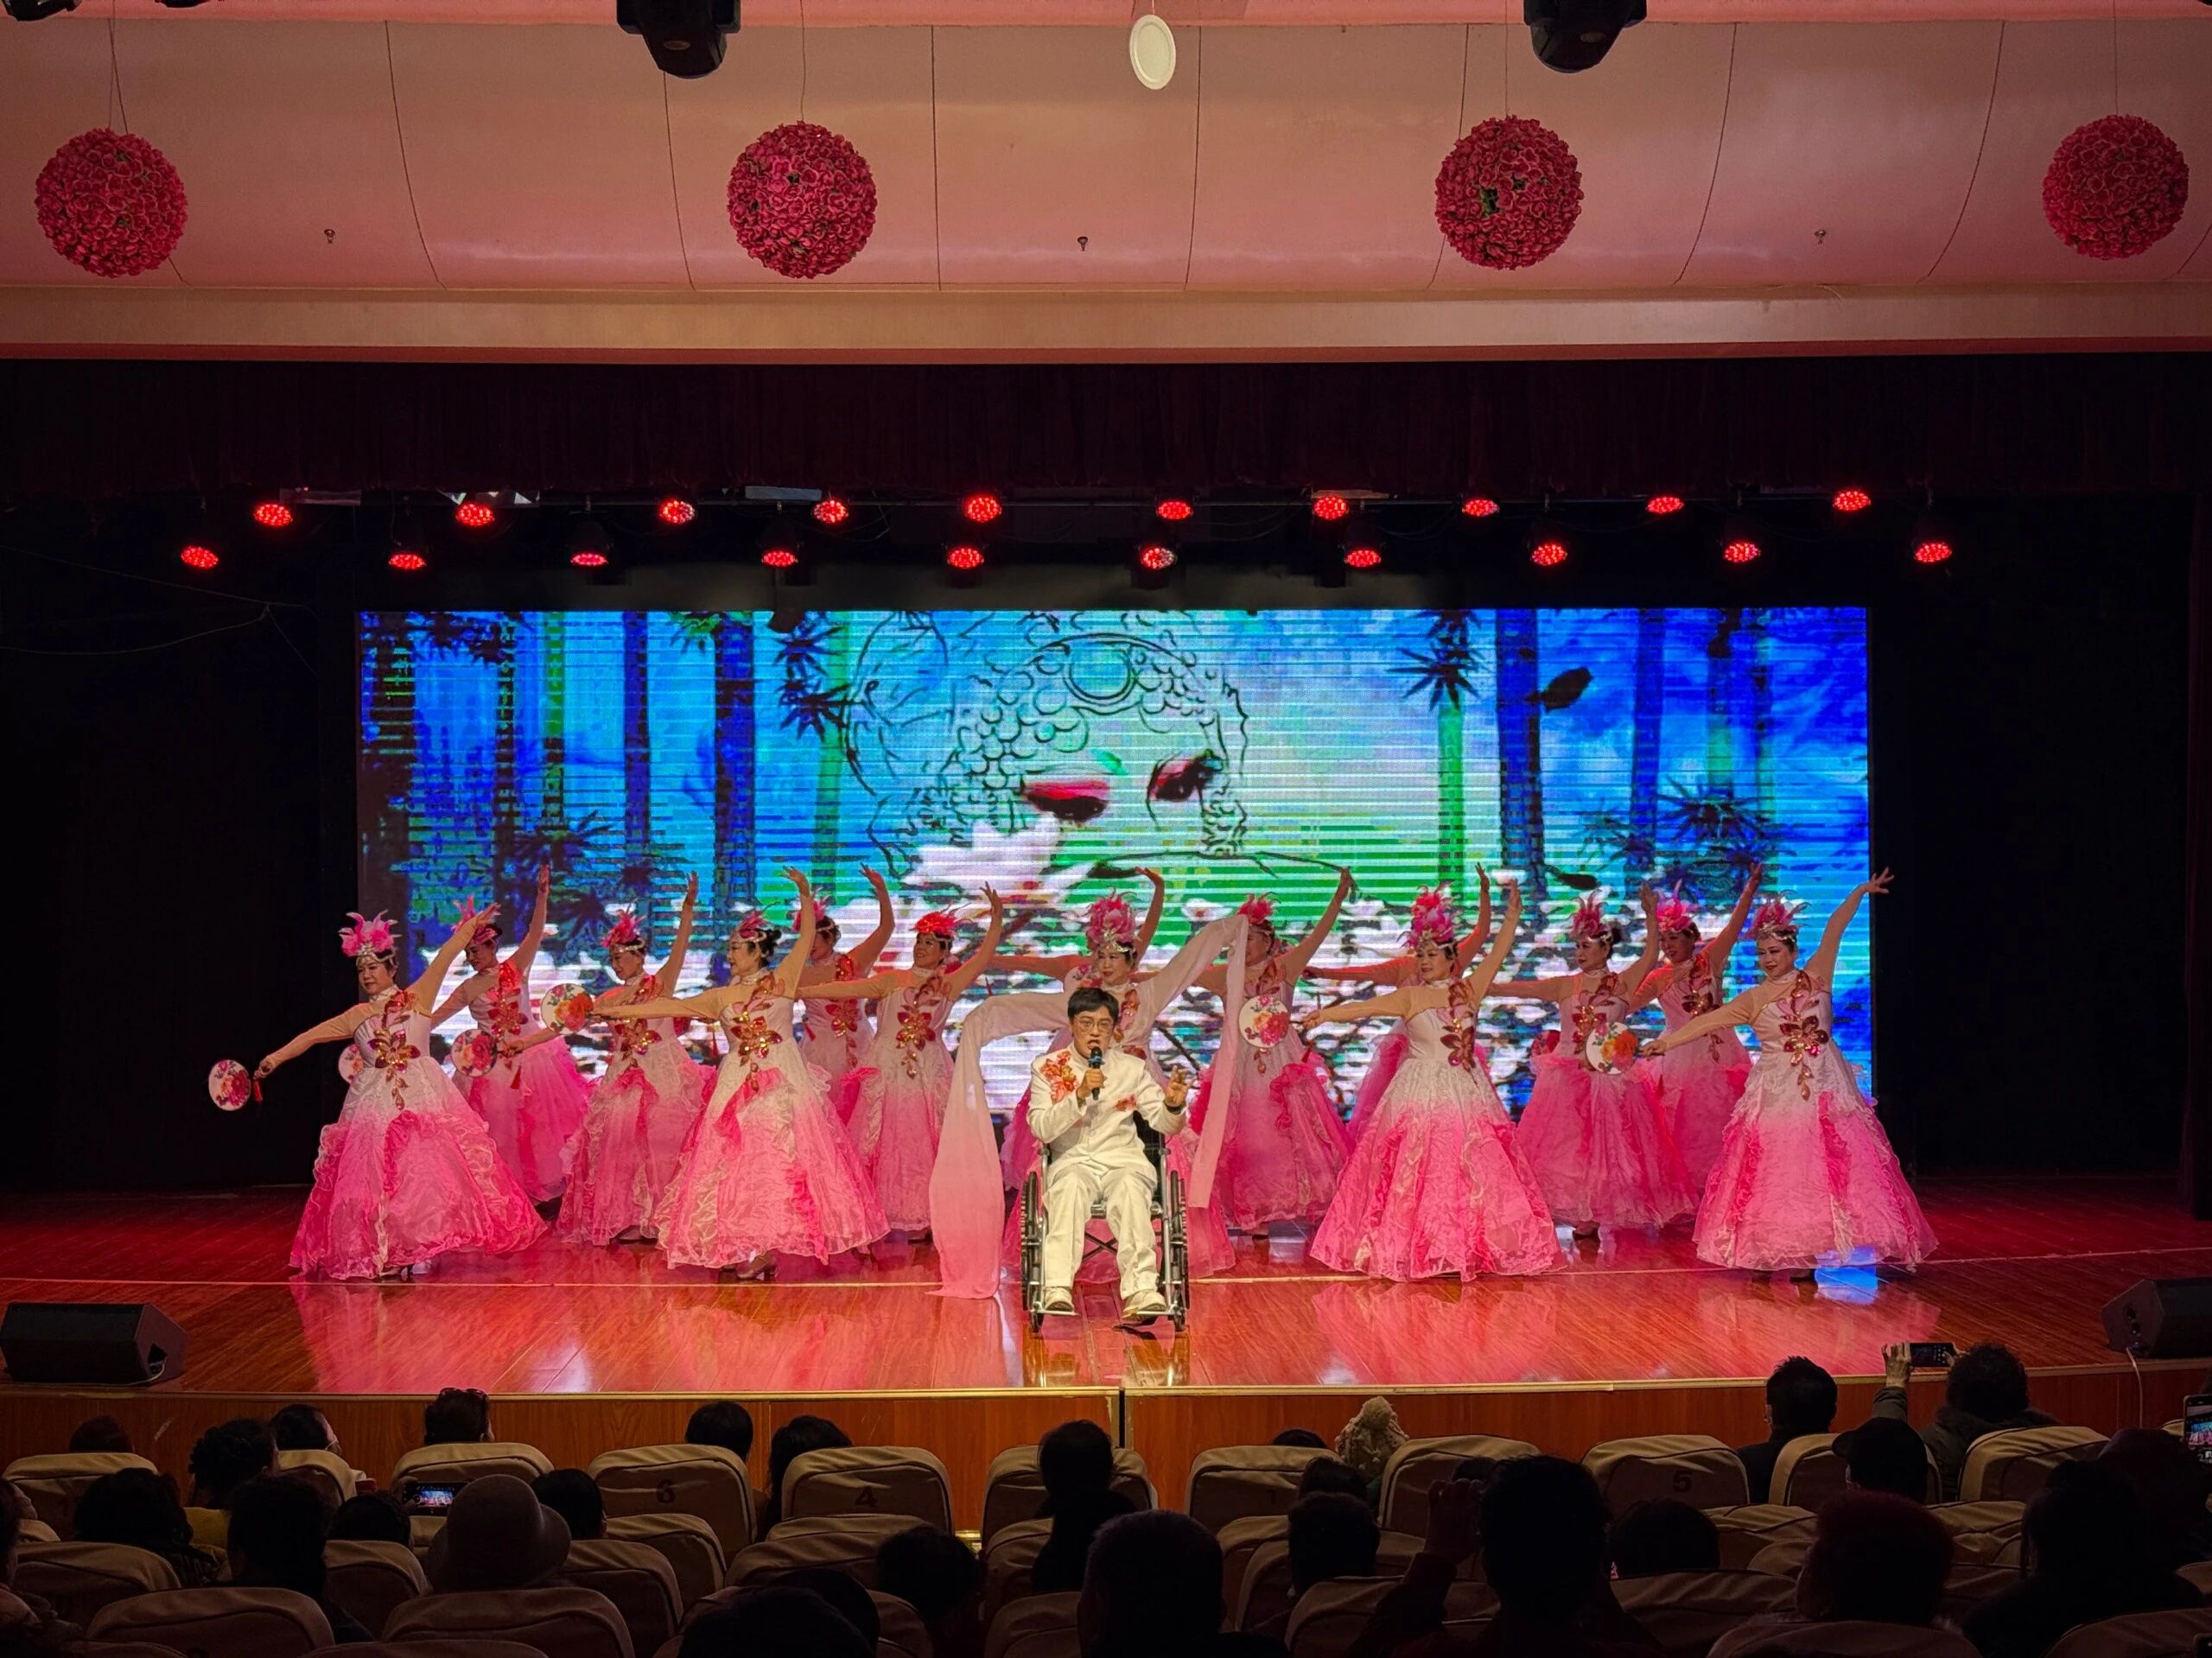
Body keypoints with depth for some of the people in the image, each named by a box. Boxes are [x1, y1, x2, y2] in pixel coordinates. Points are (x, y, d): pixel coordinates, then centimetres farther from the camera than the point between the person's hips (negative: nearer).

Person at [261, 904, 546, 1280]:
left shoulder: (417, 998, 5)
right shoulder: (357, 1016, 10)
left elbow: (444, 959, 4)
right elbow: (312, 1035, 7)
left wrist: (469, 926, 4)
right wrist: (277, 1057, -2)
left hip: (424, 1097, -2)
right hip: (377, 1104, 2)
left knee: (430, 1168, -6)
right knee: (377, 1176, -2)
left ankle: (425, 1244, 2)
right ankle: (385, 1253, 2)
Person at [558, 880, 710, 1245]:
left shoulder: (660, 983, 0)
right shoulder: (608, 999, 12)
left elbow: (678, 950, -15)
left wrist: (687, 912, -30)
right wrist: (526, 1041, 8)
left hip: (666, 1076, -4)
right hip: (626, 1081, 4)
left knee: (664, 1146, -6)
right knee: (624, 1149, -1)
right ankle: (630, 1221, 3)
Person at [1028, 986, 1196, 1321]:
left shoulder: (1133, 1068, 13)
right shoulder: (1047, 1068, 9)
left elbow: (1166, 1125, 10)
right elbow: (1041, 1129, -3)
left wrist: (1173, 1106, -14)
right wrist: (1079, 1095, -16)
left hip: (1123, 1159, 1)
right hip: (1072, 1162, -1)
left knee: (1130, 1187, -35)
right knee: (1071, 1187, -37)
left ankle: (1142, 1290, -47)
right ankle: (1058, 1290, -48)